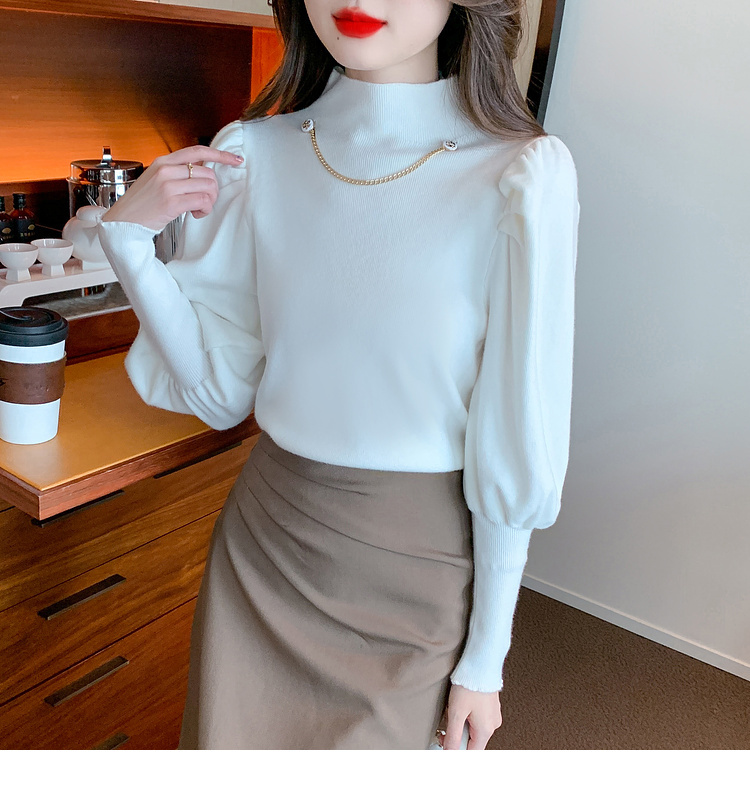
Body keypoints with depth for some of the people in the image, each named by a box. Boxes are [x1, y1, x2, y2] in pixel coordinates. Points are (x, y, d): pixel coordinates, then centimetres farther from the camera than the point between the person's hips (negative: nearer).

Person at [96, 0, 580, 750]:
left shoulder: (523, 176, -18)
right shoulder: (253, 154, -6)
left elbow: (513, 454, -13)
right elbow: (219, 390, -1)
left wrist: (484, 660, -5)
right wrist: (129, 238, -13)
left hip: (412, 565, -3)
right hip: (261, 545, 3)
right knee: (226, 748, 20)